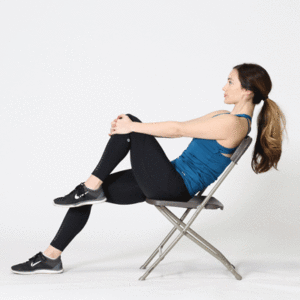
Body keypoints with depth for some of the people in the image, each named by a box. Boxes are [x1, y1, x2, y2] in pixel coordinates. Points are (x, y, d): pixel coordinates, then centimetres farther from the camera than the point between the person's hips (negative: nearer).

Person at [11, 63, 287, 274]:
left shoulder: (234, 123, -15)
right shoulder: (225, 117, 15)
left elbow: (178, 130, -17)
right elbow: (180, 128, 15)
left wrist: (132, 127, -13)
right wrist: (132, 127, 6)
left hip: (174, 187, -9)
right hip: (173, 179, 9)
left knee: (131, 123, -13)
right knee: (94, 184, 2)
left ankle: (91, 188, -7)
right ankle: (51, 257, 8)